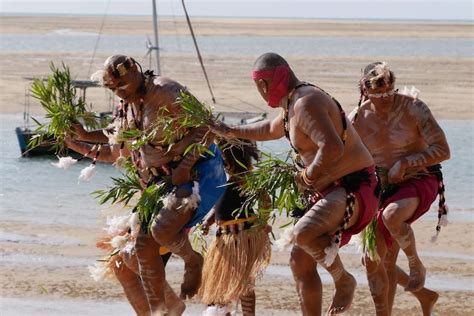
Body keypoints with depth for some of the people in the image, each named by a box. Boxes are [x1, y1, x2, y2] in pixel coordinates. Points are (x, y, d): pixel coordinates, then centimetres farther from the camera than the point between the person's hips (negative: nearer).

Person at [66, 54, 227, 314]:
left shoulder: (166, 92, -16)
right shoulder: (128, 107, 9)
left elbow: (206, 127, -19)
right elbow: (119, 152, 22)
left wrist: (185, 166, -24)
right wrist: (82, 147, 13)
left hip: (197, 173, -9)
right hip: (161, 180, 9)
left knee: (162, 229, -29)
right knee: (144, 245, 2)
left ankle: (193, 262, 2)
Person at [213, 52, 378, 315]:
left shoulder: (306, 103, -19)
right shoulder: (292, 106, 15)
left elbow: (332, 147, -33)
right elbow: (271, 129, 40)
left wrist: (308, 176, -18)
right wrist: (230, 132, 49)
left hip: (353, 188, -11)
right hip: (330, 190, 11)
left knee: (304, 233, -33)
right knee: (300, 261, 10)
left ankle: (344, 281, -10)